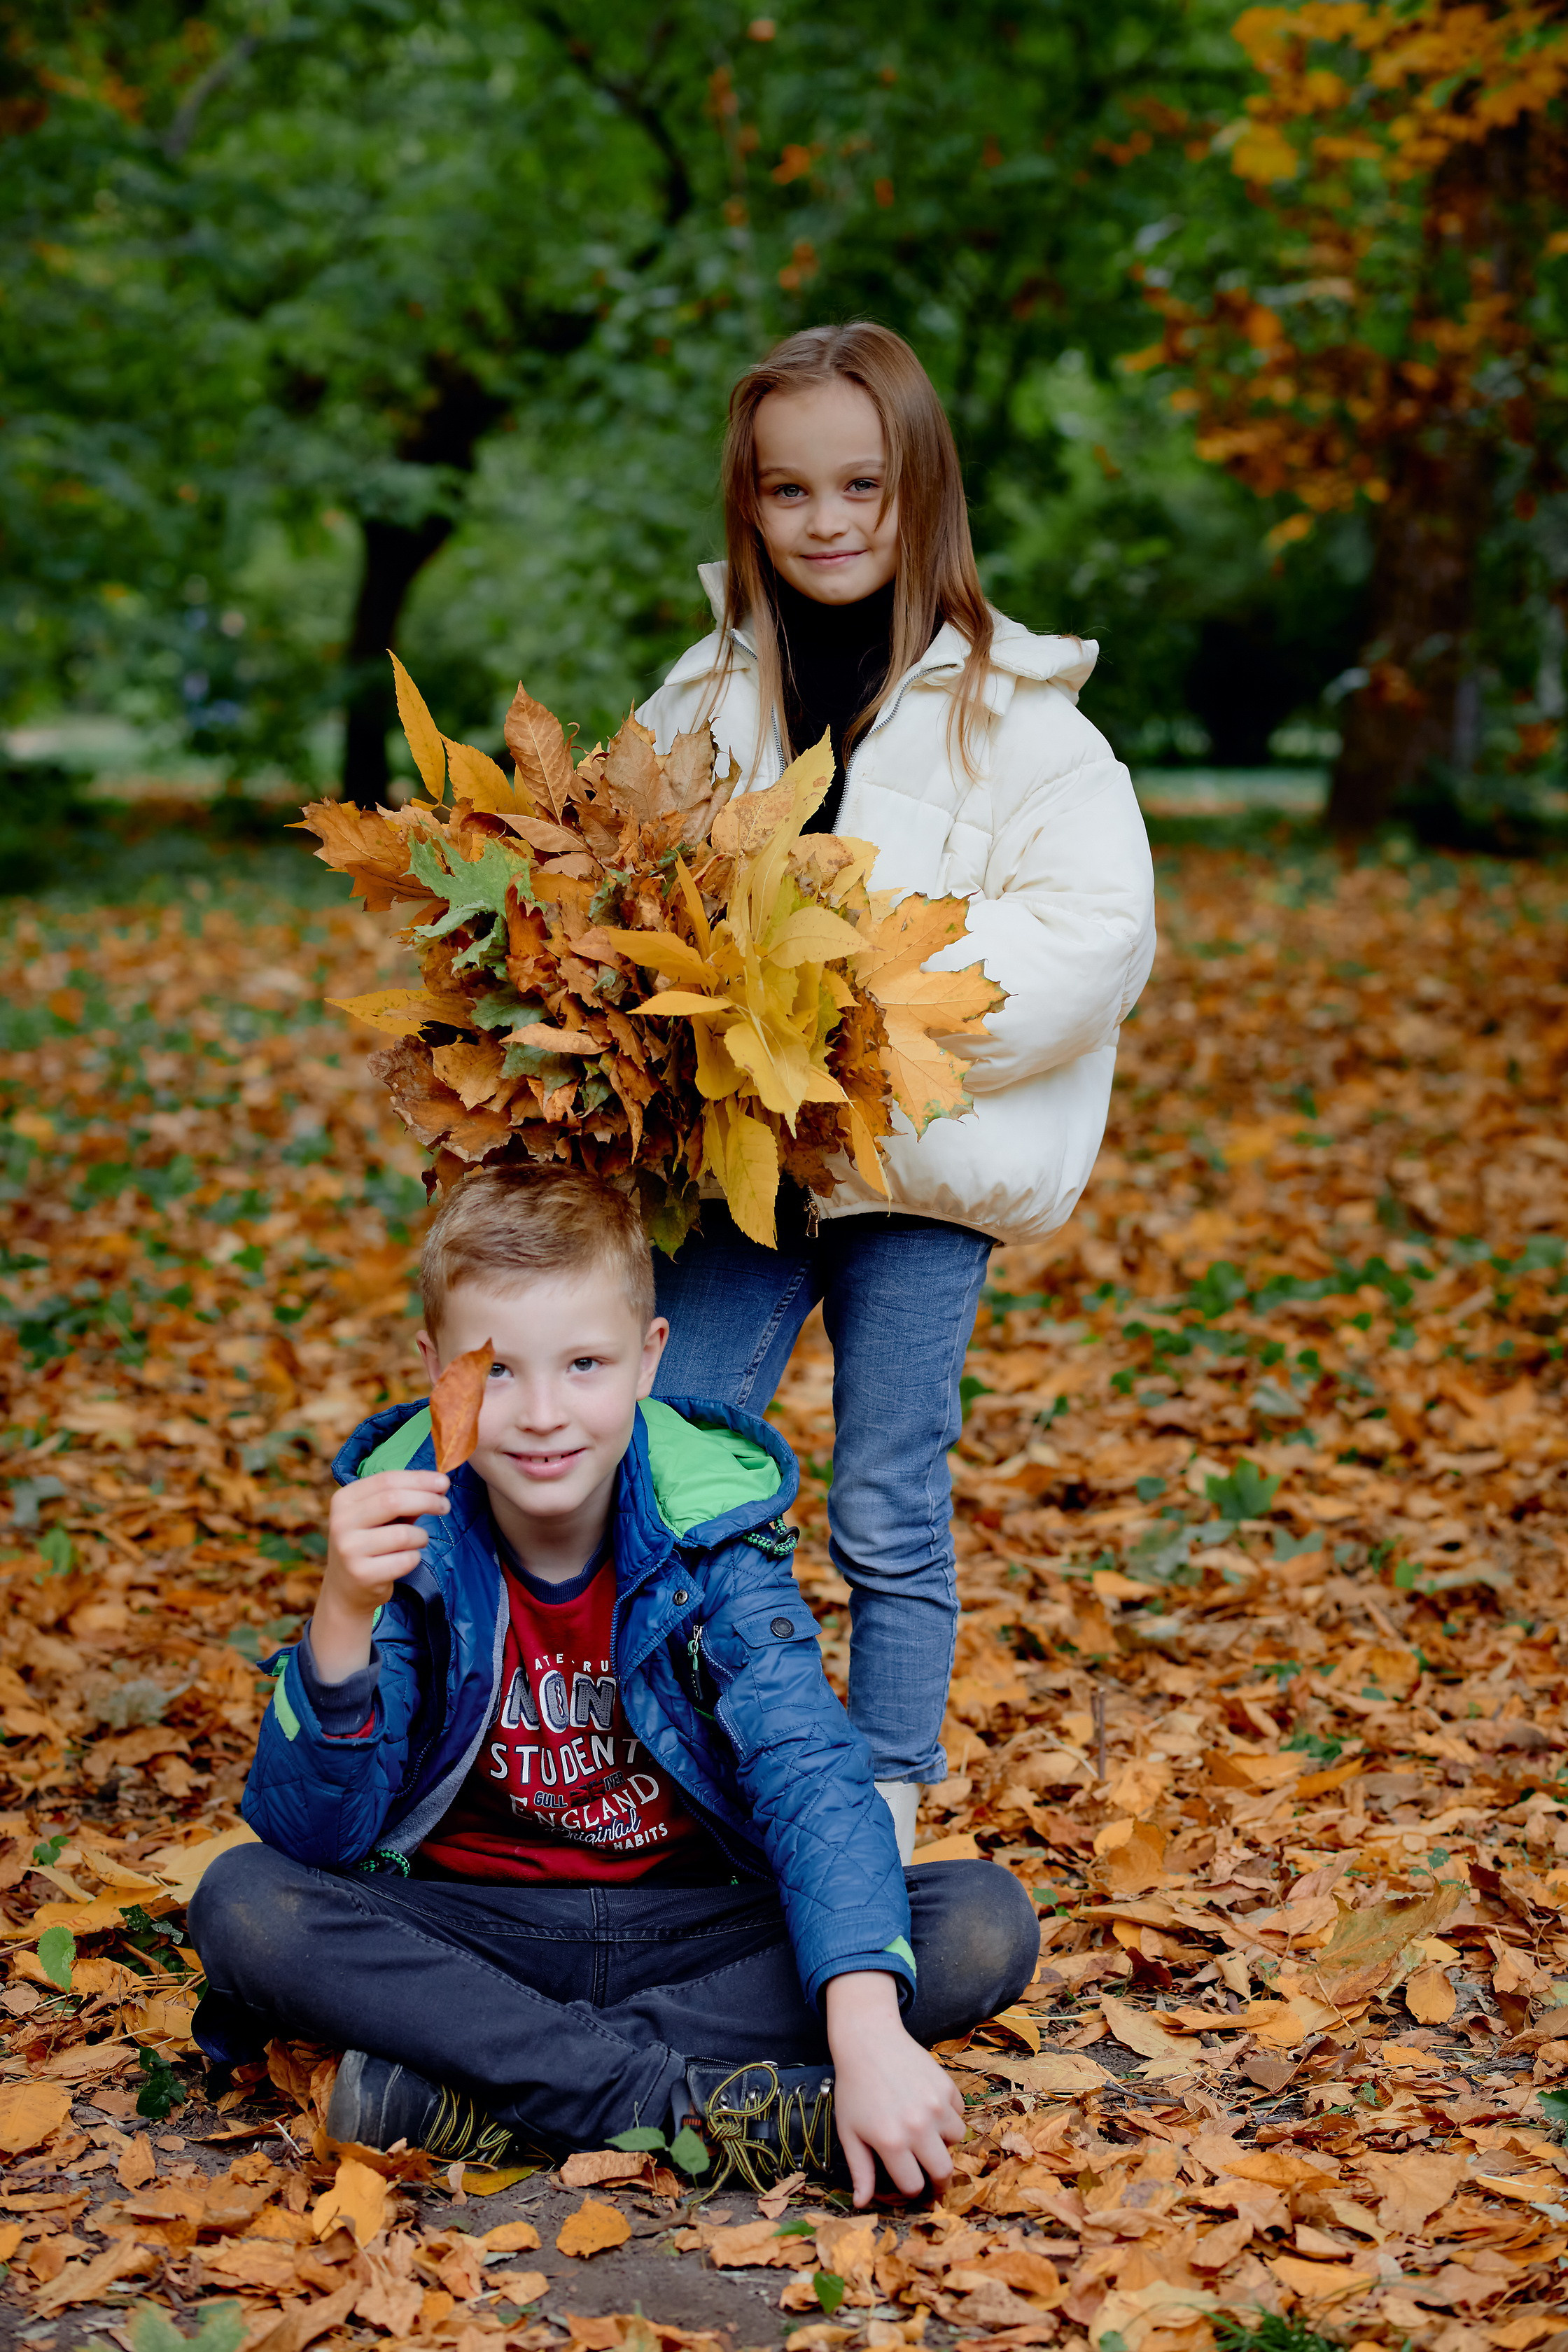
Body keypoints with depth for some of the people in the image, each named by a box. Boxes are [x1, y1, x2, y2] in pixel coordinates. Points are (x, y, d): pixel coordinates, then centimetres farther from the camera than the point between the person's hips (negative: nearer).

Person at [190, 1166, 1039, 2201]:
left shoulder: (709, 1530, -12)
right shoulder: (405, 1532, -11)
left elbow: (811, 1774, -23)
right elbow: (311, 1834, -16)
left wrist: (867, 2031, -38)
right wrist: (344, 1614, -34)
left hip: (697, 1929, 1)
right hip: (469, 1935, 0)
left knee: (987, 1922, -22)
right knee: (242, 1903, -28)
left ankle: (482, 2090, -26)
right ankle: (700, 2099, -29)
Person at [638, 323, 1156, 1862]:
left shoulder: (1009, 707, -4)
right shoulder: (709, 692, 8)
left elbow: (1096, 928, -11)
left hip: (921, 1165, -3)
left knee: (887, 1516, 4)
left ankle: (883, 1820, 19)